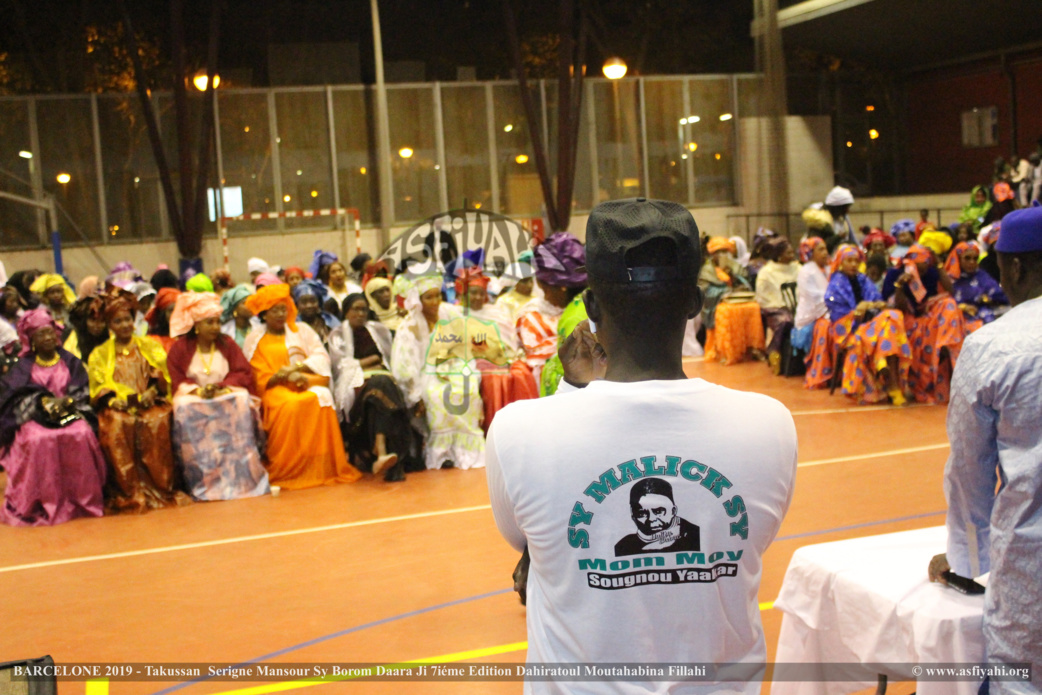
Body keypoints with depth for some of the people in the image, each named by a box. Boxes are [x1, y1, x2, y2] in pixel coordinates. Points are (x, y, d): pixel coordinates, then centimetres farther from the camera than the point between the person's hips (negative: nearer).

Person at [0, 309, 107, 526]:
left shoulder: (70, 362, 13)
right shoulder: (23, 367, 10)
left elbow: (82, 392, 4)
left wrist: (67, 401, -16)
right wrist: (42, 403, -18)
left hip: (69, 411, 1)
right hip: (35, 417, -1)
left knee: (82, 434, -31)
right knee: (38, 439, -34)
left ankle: (82, 499, -21)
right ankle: (41, 503, -26)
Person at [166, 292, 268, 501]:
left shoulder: (227, 344, 11)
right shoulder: (180, 348, 7)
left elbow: (244, 373, 3)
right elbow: (175, 380, 1)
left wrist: (221, 386, -16)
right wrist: (197, 390, -18)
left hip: (227, 394, 1)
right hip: (194, 397, -1)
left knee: (241, 403, -33)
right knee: (186, 409, -35)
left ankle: (237, 478, -30)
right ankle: (205, 482, -34)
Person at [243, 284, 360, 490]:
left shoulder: (302, 330, 20)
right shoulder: (255, 340, 14)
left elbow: (321, 357, 6)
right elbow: (257, 377, 2)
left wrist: (296, 368, -11)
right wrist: (284, 378, -15)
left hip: (308, 382, 2)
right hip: (276, 388, -2)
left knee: (321, 397, -32)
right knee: (291, 404, -35)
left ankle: (324, 468, -31)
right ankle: (288, 471, -31)